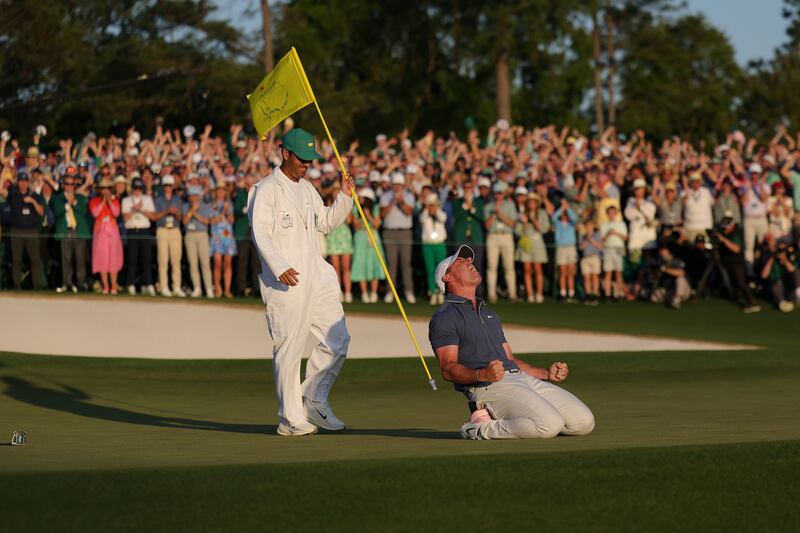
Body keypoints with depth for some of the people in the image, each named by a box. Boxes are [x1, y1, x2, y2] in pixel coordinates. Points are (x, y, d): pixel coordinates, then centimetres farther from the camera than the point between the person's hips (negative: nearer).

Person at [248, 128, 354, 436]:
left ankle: (314, 399, 20)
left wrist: (345, 197, 13)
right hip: (285, 283, -8)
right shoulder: (267, 190, -7)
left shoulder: (307, 189, 19)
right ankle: (291, 419, 1)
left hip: (317, 279, 8)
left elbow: (326, 223, 29)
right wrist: (279, 267, -29)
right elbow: (259, 231, -17)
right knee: (289, 348, -5)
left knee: (337, 340, 7)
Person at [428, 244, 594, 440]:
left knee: (584, 422, -7)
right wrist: (482, 374, -26)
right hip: (489, 387, -8)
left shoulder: (490, 314, 32)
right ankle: (485, 429, -11)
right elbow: (448, 369, -8)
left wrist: (546, 373, 19)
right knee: (550, 425, -30)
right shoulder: (444, 318, 4)